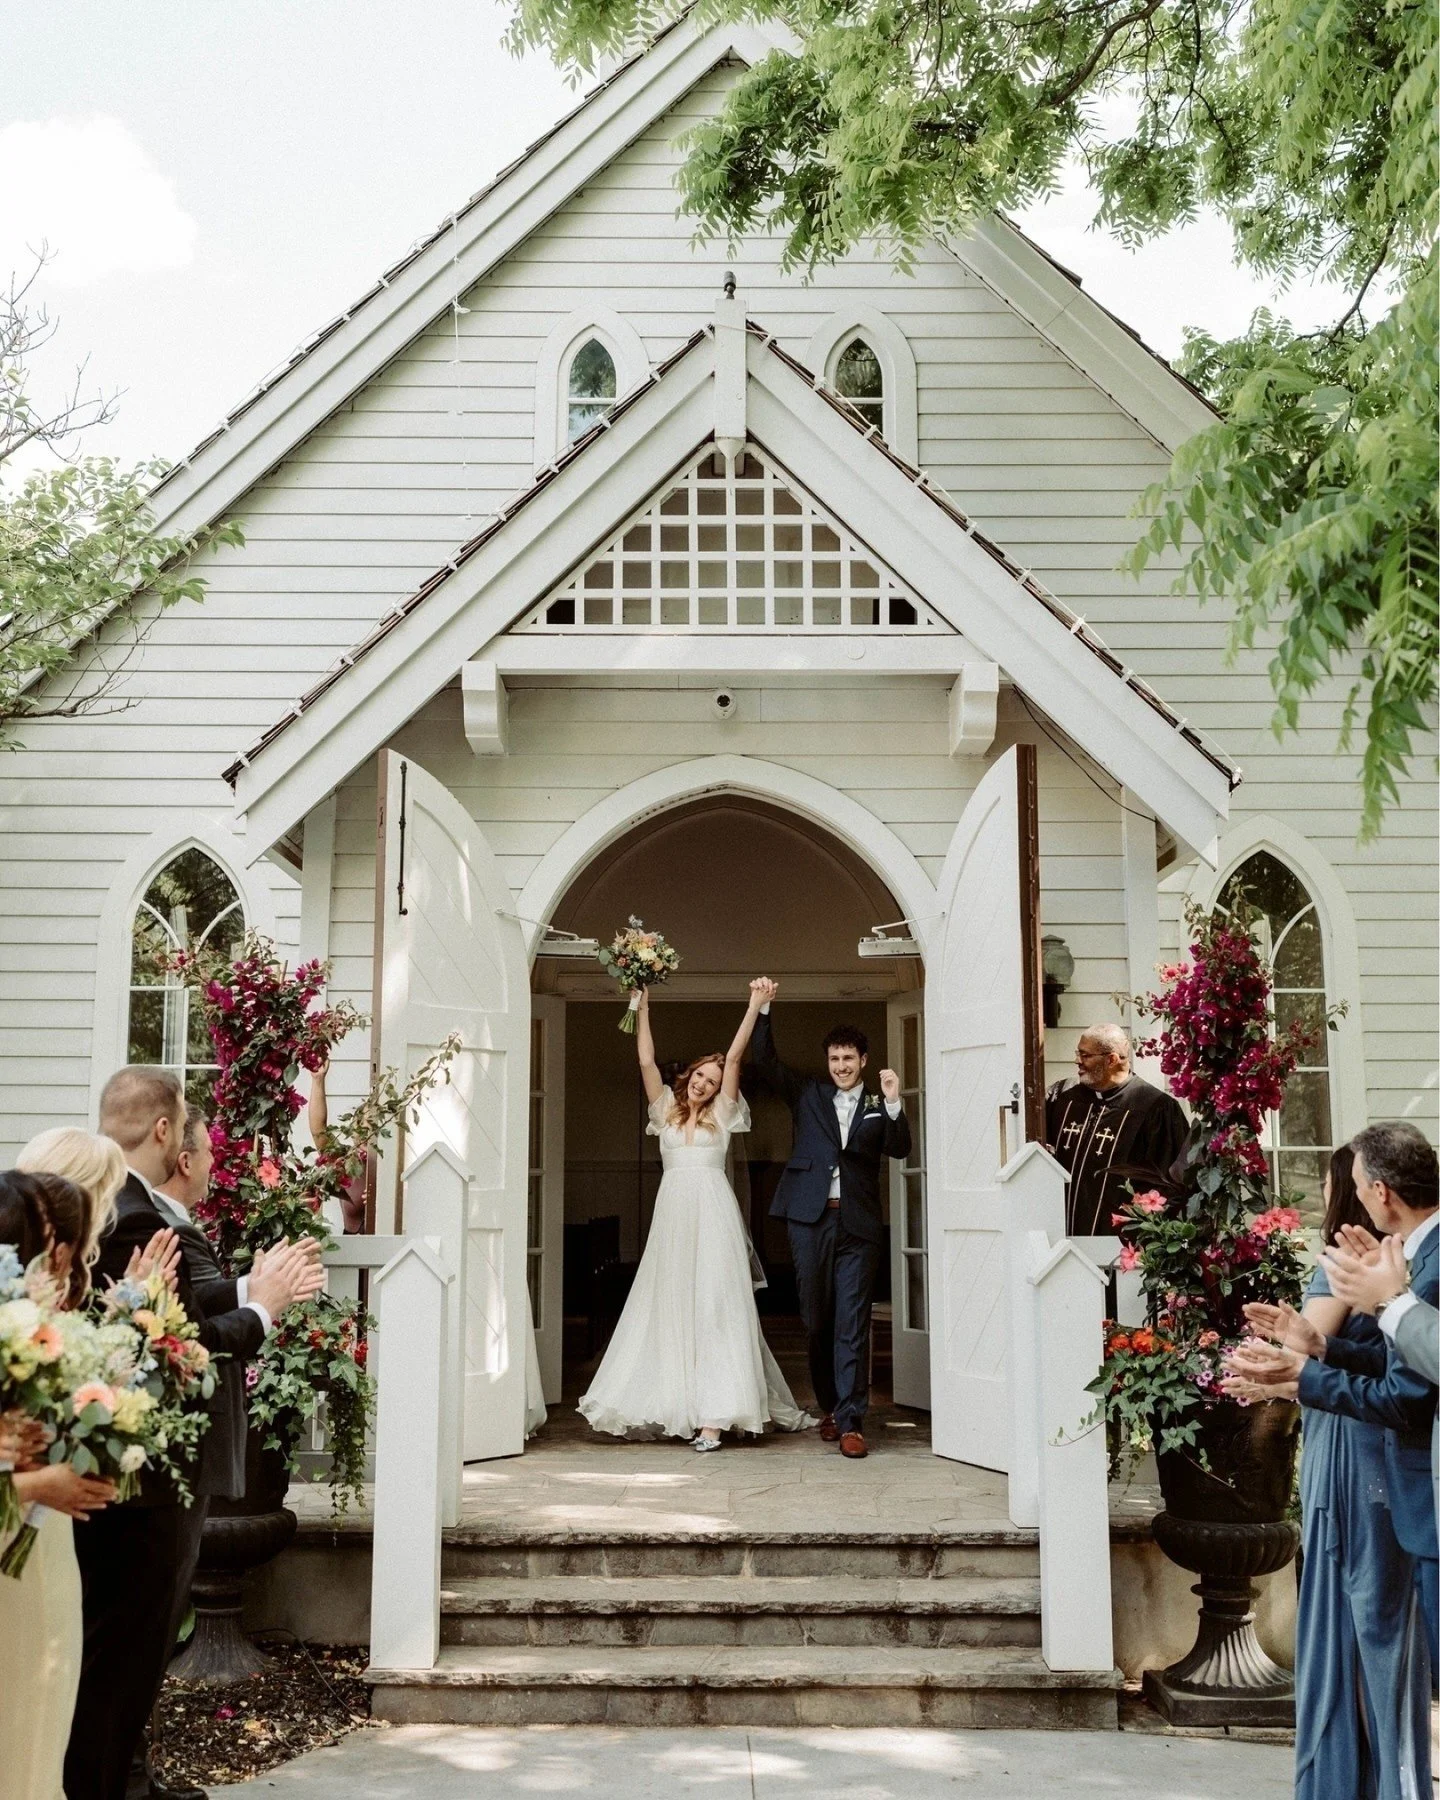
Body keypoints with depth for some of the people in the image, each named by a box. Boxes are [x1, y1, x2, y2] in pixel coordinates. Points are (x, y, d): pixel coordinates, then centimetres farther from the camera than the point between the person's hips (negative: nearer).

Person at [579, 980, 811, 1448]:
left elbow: (734, 1058, 2)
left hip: (712, 1216, -3)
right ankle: (678, 1408, 3)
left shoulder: (721, 1114, 11)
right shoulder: (666, 1109, 16)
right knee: (671, 1310, 1)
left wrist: (754, 1006, -7)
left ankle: (713, 1416, -13)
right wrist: (642, 1005, 7)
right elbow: (646, 1060, 10)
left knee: (714, 1310, -7)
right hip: (672, 1216, 3)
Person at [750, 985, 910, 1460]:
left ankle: (850, 1421, -5)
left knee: (852, 1323, -5)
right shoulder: (808, 1096, 14)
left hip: (858, 1224, -2)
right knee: (816, 1319, 8)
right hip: (810, 1219, 2)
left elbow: (899, 1150, -3)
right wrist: (763, 1009, -5)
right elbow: (766, 1064, 5)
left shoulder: (878, 1108, 11)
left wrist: (893, 1104, -17)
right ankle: (830, 1407, 23)